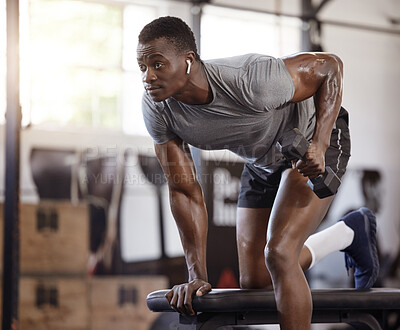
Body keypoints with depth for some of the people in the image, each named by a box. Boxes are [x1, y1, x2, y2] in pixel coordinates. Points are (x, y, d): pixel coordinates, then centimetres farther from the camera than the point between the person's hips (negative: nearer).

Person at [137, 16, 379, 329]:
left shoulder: (251, 81, -40)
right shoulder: (157, 108, -25)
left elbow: (330, 65, -24)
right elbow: (184, 190, -15)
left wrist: (318, 145, -33)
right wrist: (198, 276, -17)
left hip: (315, 139, -6)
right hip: (262, 160, 6)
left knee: (278, 254, -25)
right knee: (253, 279, 12)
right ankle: (352, 232, 32)